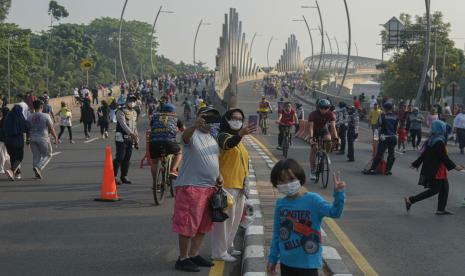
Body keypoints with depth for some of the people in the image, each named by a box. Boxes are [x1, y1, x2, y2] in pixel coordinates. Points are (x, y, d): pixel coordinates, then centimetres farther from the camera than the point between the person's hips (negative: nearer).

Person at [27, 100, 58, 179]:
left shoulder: (30, 117, 4)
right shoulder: (46, 116, -8)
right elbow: (51, 128, -7)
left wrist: (28, 139, 21)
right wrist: (55, 137, 4)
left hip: (32, 139, 4)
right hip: (43, 139, -4)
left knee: (36, 156, 15)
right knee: (47, 155, 8)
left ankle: (37, 173, 11)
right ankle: (38, 167, -13)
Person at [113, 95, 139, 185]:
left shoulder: (134, 113, 17)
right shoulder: (121, 112, -7)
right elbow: (123, 124, -22)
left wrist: (136, 141, 20)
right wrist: (132, 133, -35)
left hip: (130, 139, 7)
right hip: (121, 138, -7)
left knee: (127, 159, 8)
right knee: (119, 158, -10)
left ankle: (124, 177, 16)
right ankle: (114, 177, -5)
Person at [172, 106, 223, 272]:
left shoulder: (212, 138, 15)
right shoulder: (193, 135, -10)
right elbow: (185, 136, -35)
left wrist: (219, 176, 9)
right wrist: (195, 126, -57)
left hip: (210, 187, 9)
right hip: (191, 186, -9)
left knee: (203, 224, 15)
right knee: (188, 224, -4)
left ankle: (194, 255, 26)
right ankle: (183, 258, 5)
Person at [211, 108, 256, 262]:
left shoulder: (239, 140, 19)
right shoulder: (223, 136, -10)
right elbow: (228, 144, -35)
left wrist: (245, 183, 24)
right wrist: (240, 134, -54)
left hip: (239, 186, 9)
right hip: (227, 185, -9)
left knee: (235, 218, 16)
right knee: (225, 218, -8)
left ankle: (228, 246, 29)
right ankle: (219, 252, -3)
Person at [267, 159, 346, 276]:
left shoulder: (312, 200, -12)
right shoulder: (280, 204, 0)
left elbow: (334, 212, -24)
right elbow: (277, 233, 9)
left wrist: (339, 193, -40)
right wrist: (273, 258, 12)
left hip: (308, 263, -4)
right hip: (286, 262, 4)